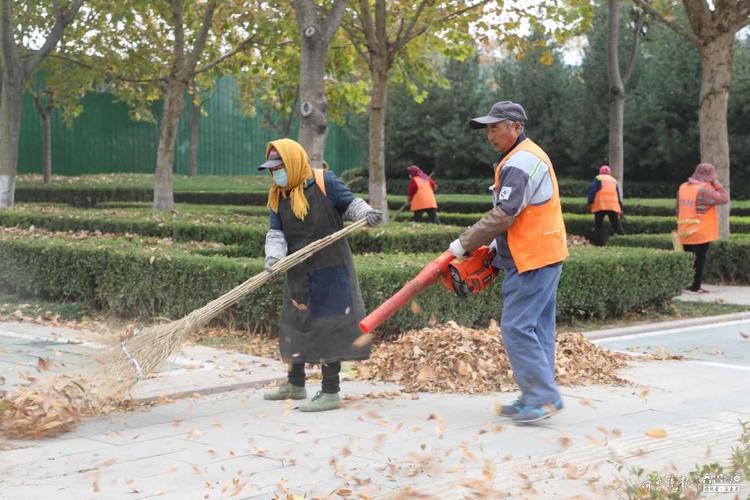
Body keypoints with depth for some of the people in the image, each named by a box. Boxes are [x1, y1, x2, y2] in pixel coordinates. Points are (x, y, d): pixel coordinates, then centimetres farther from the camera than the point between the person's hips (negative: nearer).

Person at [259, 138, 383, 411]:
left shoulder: (325, 182, -9)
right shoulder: (277, 197, 6)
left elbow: (350, 203, -3)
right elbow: (276, 233, 0)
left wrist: (367, 214, -24)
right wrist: (274, 255, -19)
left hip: (330, 270, -7)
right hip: (299, 273, 7)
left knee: (327, 329, -6)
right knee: (294, 325, 18)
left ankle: (330, 393, 3)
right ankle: (295, 384, 37)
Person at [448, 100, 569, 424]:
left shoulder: (519, 163, -16)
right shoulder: (529, 156, 18)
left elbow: (503, 215, -21)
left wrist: (464, 244, -14)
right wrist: (498, 243, 16)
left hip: (533, 260, -11)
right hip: (545, 254, 11)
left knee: (517, 327, -10)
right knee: (537, 328, 11)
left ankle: (543, 398, -9)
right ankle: (540, 396, 16)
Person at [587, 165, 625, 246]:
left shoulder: (598, 179, 12)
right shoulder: (614, 180, 23)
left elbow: (592, 190, -2)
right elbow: (619, 194, 19)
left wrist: (590, 203, -5)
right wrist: (620, 208, 18)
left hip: (600, 205, -3)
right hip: (613, 206, 3)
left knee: (598, 225, 4)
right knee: (616, 225, 7)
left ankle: (599, 242, -3)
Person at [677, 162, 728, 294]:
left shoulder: (683, 187, 7)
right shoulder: (704, 189, -17)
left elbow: (679, 209, 14)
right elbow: (724, 199, -13)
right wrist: (716, 183, -5)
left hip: (686, 232, 7)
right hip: (701, 233, -7)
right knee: (699, 260, 0)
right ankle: (695, 287, 2)